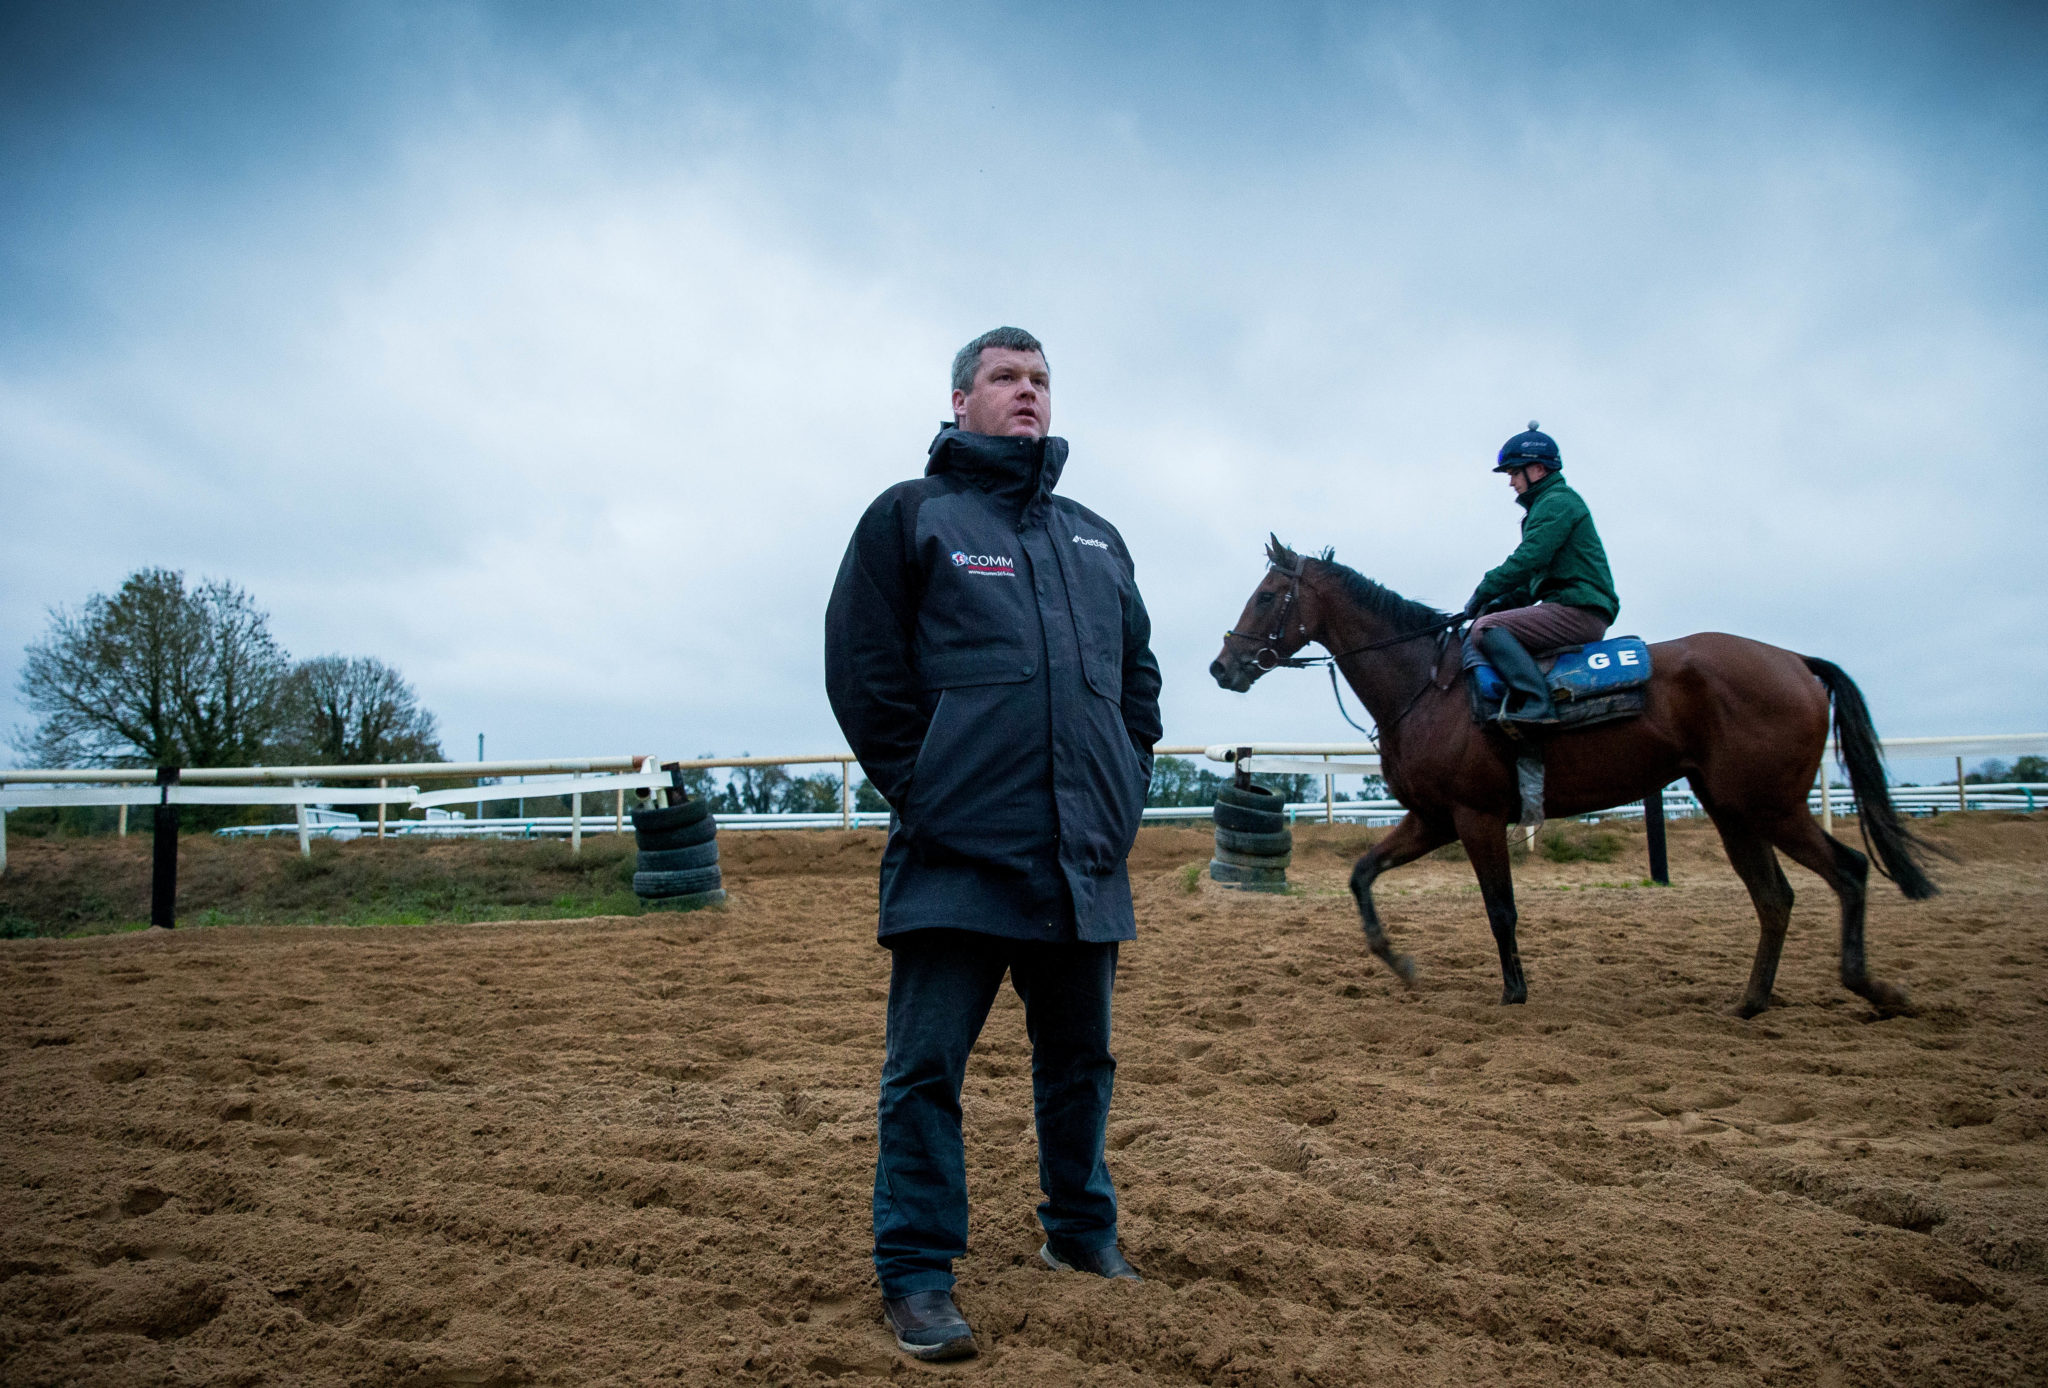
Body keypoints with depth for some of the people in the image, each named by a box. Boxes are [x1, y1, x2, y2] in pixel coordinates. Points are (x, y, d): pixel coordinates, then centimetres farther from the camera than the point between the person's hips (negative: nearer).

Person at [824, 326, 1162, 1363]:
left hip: (1084, 850, 6)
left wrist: (1126, 783, 9)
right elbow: (861, 670, -3)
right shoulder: (910, 516, 3)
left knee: (1080, 1055, 17)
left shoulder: (1097, 538, 19)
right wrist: (919, 787, -9)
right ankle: (915, 1273, 11)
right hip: (957, 852, -5)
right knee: (926, 1065, -1)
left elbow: (1139, 672, 22)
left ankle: (1081, 1227, 35)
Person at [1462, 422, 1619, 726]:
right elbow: (1535, 575, 26)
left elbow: (1526, 560, -19)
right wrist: (1502, 602, 11)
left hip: (1577, 612, -11)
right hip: (1574, 612, 11)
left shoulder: (1556, 503, -7)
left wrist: (1484, 593, -10)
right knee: (1473, 638, 8)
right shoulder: (1547, 505, 26)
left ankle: (1536, 703, -31)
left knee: (1487, 628, -24)